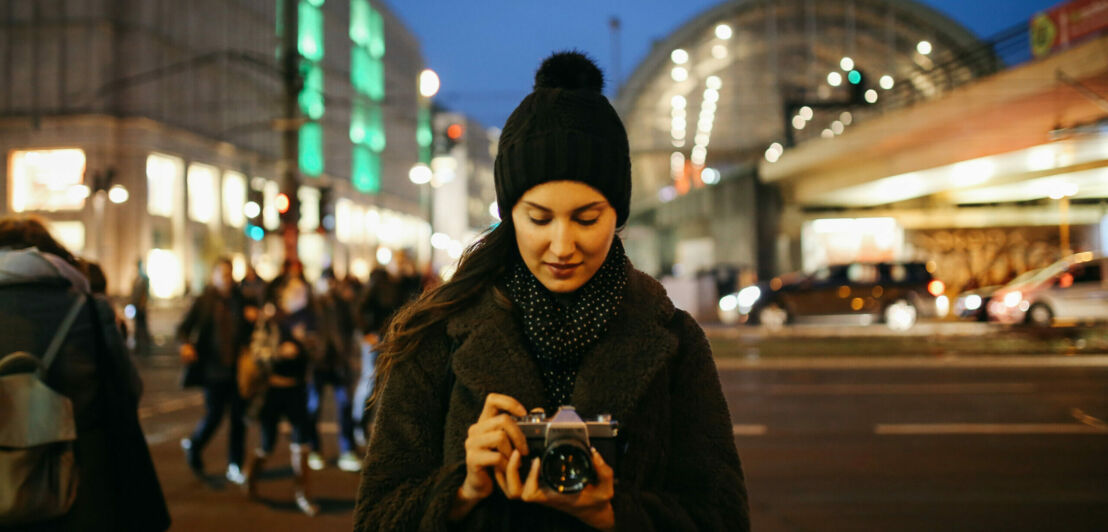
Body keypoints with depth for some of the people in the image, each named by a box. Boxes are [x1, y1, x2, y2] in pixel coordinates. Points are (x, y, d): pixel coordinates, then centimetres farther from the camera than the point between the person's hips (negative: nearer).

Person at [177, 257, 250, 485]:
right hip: (214, 369, -2)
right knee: (214, 415, 1)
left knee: (239, 417, 3)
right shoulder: (204, 302, -1)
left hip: (238, 369, 2)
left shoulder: (240, 301, 5)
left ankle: (235, 466, 16)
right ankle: (193, 445, 32)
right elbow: (184, 327, -3)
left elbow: (248, 331, 14)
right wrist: (184, 345, -22)